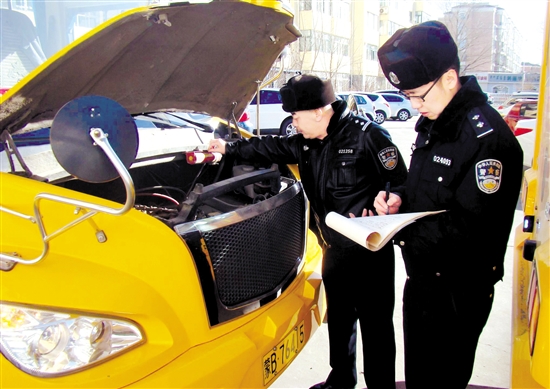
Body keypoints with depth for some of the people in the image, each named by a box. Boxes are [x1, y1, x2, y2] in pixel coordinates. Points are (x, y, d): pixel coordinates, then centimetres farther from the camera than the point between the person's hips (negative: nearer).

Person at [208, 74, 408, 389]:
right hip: (335, 248, 8)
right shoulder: (307, 143, 4)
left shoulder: (367, 135, -17)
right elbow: (271, 148, 19)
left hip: (370, 250, -7)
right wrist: (229, 148, 25)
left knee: (376, 324, 4)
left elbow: (400, 183, -14)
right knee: (339, 317, 21)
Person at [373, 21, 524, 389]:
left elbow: (471, 227, -27)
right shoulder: (432, 123, 7)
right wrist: (399, 197, -3)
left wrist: (400, 231, -29)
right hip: (420, 277, 9)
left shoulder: (488, 137, -23)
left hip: (459, 292, -8)